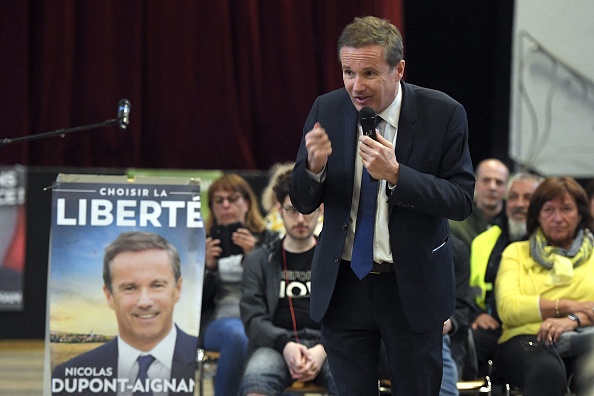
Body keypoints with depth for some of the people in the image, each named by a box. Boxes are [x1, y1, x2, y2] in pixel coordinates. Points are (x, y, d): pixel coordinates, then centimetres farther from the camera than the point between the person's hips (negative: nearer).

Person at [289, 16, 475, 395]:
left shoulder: (443, 114, -12)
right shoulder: (327, 110, -3)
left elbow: (462, 201, -13)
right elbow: (303, 203, 2)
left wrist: (395, 174, -27)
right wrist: (314, 165, -22)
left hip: (412, 288, -2)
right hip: (342, 288, 2)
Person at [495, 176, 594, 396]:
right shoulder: (516, 252, 23)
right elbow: (507, 308, 4)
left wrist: (574, 320, -15)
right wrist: (567, 306, -3)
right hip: (526, 338, -1)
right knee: (547, 370, -41)